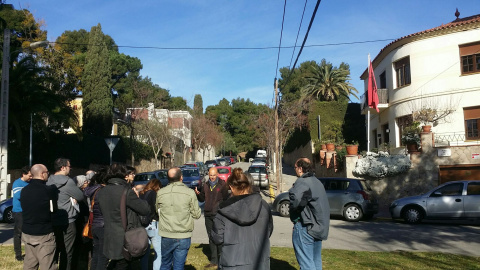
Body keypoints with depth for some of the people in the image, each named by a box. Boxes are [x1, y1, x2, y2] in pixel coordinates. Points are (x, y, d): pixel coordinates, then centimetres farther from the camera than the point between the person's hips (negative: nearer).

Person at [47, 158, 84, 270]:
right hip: (67, 222, -7)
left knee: (55, 250, 18)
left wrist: (71, 198, 0)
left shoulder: (49, 182, 6)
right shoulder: (68, 182, -17)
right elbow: (80, 196, -12)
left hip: (53, 222, 7)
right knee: (66, 253, 3)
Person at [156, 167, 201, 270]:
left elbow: (157, 211, 10)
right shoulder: (190, 193, -9)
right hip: (183, 237, -2)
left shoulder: (160, 193, -3)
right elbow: (197, 214, -4)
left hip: (166, 236, 2)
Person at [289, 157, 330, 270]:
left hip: (304, 228, -10)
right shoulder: (317, 182, 14)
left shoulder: (302, 183, -18)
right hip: (319, 228, 10)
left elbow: (295, 201, -35)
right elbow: (324, 204, 21)